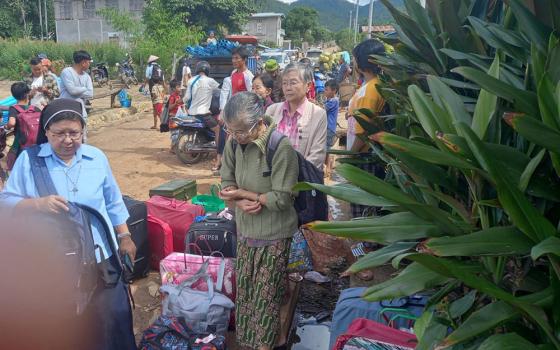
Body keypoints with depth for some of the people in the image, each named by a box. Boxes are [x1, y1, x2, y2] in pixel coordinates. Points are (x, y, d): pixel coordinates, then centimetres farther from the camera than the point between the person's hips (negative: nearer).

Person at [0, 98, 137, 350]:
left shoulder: (97, 158, 2)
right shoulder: (29, 160, -4)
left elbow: (113, 203, 9)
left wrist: (124, 237, 10)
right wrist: (38, 204, -23)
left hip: (100, 256, 1)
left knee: (113, 317, 10)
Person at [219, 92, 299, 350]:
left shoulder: (281, 147, -25)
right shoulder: (234, 142, -7)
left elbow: (281, 198, -22)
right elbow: (227, 182, 3)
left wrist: (242, 193, -16)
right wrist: (241, 202, -17)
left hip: (273, 233, -6)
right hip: (245, 229, 6)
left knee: (266, 292, 7)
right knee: (245, 287, 18)